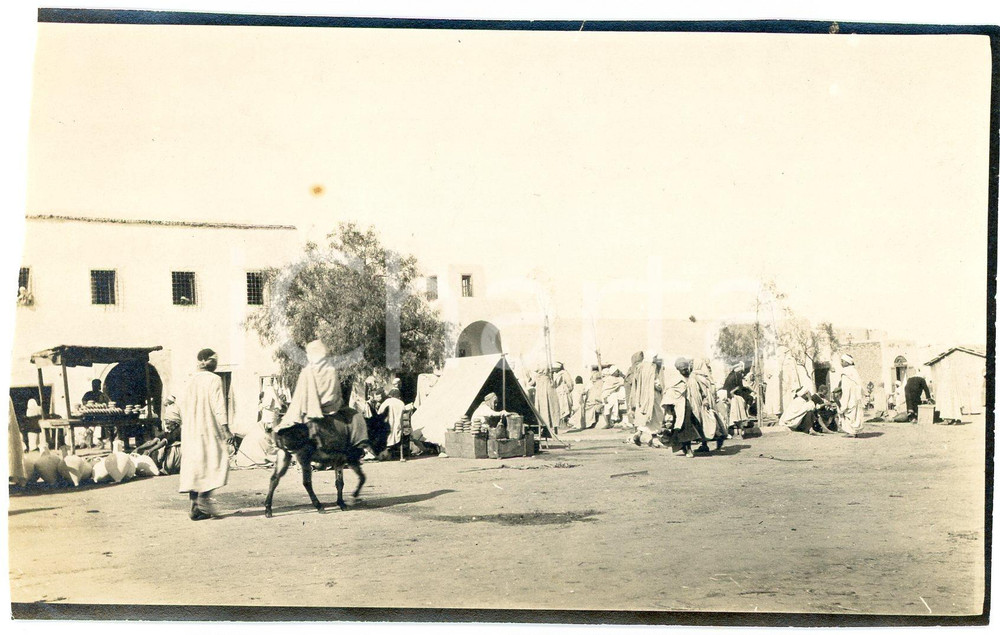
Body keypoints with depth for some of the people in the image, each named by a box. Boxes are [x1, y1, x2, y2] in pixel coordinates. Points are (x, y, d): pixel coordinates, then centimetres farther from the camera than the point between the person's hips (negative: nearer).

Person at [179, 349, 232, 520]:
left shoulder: (190, 381, 11)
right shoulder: (214, 379, -9)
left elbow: (183, 405, 15)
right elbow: (218, 404, -16)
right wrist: (225, 428, -17)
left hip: (190, 430, 7)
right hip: (209, 429, -7)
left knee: (193, 465, 9)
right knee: (214, 463, 1)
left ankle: (195, 506, 10)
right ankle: (203, 499, -12)